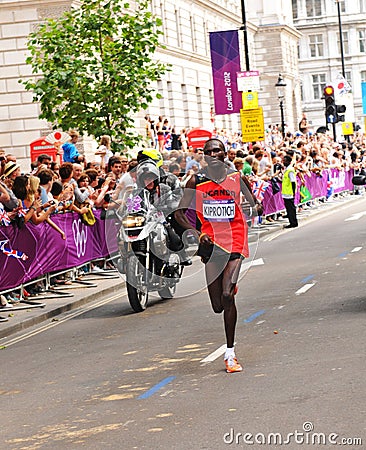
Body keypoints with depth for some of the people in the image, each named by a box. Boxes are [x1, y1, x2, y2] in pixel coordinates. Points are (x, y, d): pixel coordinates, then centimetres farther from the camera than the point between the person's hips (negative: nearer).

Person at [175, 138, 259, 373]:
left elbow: (253, 205, 13)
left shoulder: (237, 178, -2)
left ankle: (230, 353, -6)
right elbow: (180, 212, 3)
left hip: (235, 241, -2)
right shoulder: (196, 181, -2)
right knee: (218, 306, 5)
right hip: (211, 243, 2)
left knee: (227, 296, -18)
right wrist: (198, 233, -10)